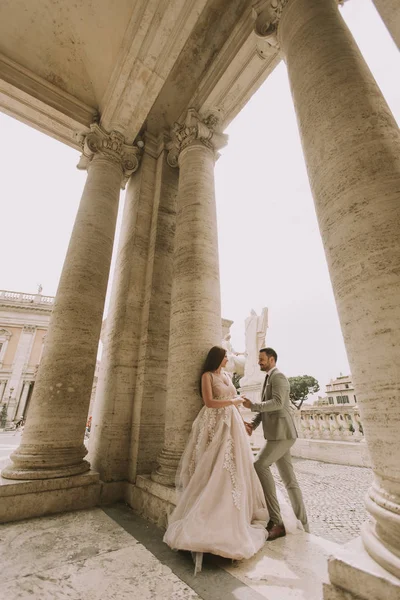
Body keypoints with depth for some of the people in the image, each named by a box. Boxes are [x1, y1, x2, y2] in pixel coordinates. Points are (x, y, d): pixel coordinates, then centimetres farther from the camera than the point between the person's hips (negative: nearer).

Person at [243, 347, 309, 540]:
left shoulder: (278, 376, -10)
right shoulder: (269, 379, 20)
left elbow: (277, 403, -25)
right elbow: (266, 408, 18)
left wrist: (252, 405, -19)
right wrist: (253, 424, 3)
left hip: (282, 433, -10)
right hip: (277, 434, 10)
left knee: (260, 465, -16)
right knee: (289, 480, 11)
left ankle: (276, 520, -10)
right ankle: (303, 525, 19)